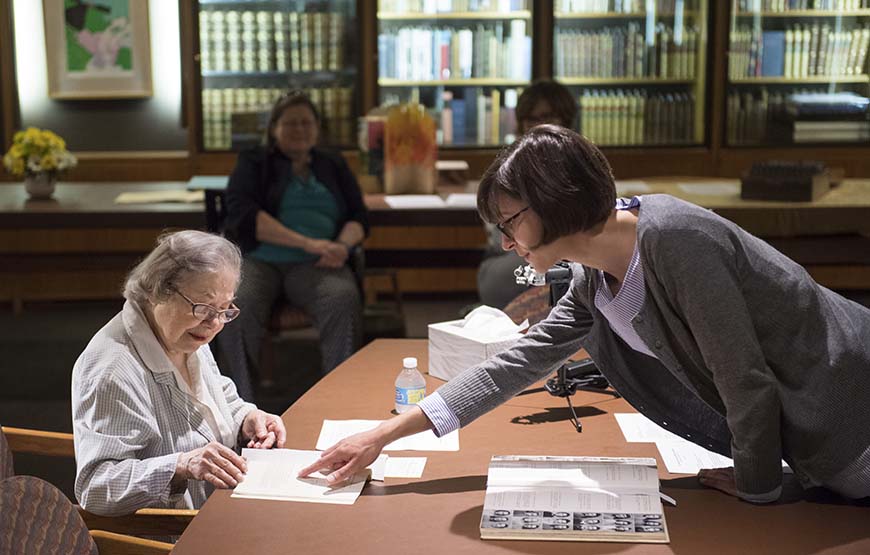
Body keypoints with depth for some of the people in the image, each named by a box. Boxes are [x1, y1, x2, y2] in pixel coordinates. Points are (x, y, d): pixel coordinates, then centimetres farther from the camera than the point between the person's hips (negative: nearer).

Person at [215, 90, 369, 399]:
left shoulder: (334, 167, 23)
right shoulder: (253, 163, 14)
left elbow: (358, 218, 16)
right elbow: (242, 214, -3)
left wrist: (343, 245, -10)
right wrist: (306, 242, -14)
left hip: (314, 265, 1)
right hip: (258, 260, -1)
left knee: (344, 299, -33)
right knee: (236, 305, -35)